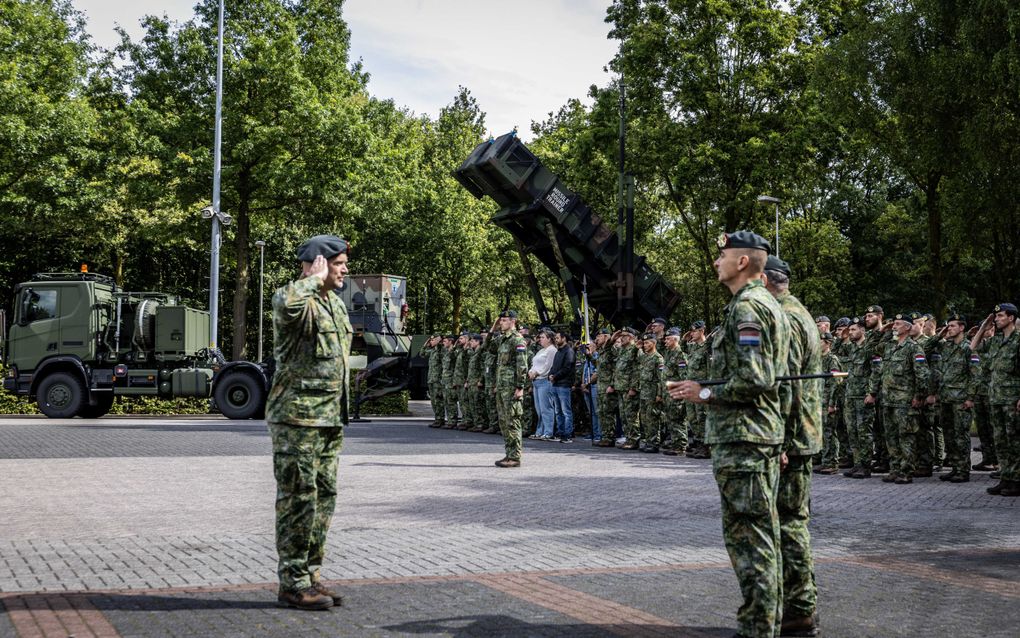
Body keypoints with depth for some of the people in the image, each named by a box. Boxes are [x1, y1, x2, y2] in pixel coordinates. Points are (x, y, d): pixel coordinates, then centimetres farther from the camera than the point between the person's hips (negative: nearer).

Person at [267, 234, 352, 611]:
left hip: (330, 420, 9)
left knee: (323, 499, 12)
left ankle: (310, 577, 21)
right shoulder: (293, 298, -12)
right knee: (299, 500, -4)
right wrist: (314, 279, -21)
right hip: (297, 417, -9)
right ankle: (293, 584, 5)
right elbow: (288, 305, -40)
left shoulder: (336, 304, 16)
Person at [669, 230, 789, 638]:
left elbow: (754, 380, -23)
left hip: (742, 439, -11)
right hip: (764, 434, 11)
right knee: (758, 533, 16)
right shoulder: (768, 305, 18)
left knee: (749, 535, -6)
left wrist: (705, 394, -12)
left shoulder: (746, 307, -15)